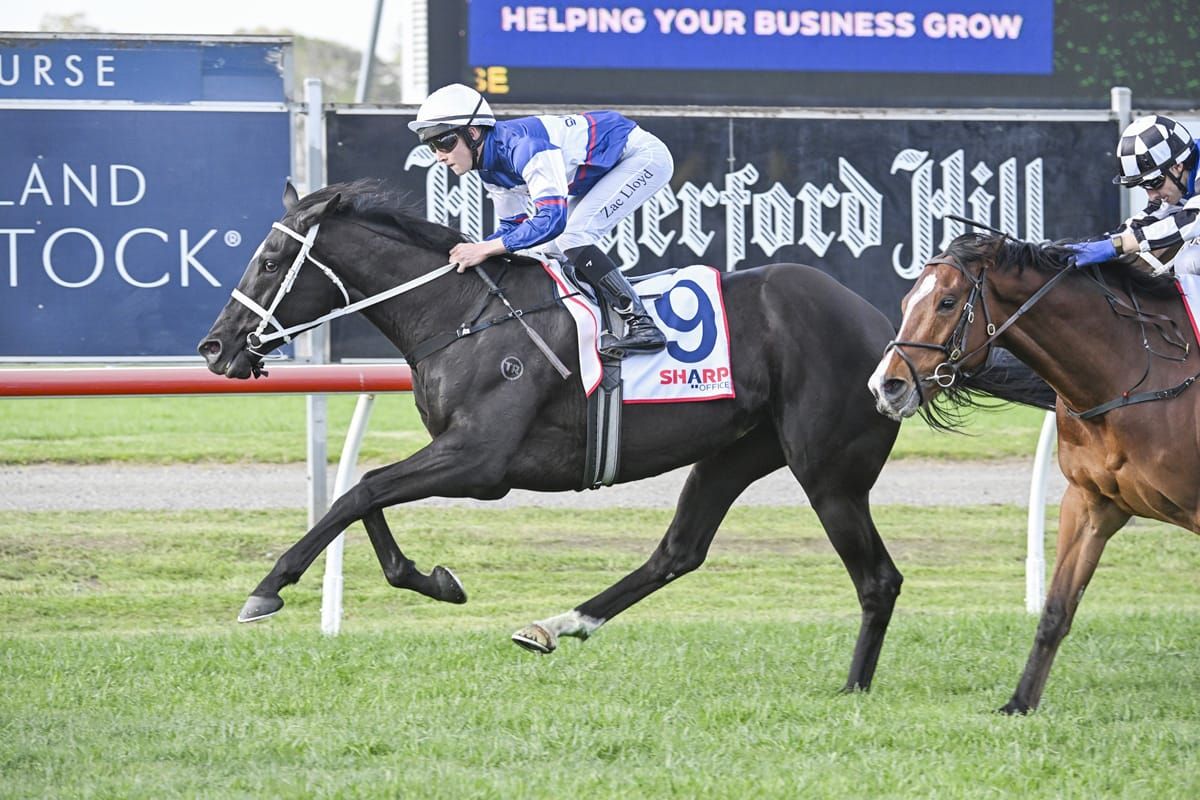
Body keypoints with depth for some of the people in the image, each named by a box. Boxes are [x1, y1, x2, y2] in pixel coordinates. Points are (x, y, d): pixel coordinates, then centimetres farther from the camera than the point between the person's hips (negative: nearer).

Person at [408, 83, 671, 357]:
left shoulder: (522, 144, -32)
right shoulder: (491, 168, -2)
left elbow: (552, 218, -37)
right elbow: (513, 227, 9)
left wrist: (485, 249, -37)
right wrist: (469, 251, -7)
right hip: (607, 169, 10)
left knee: (571, 238, -20)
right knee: (555, 246, 5)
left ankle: (642, 325, -18)